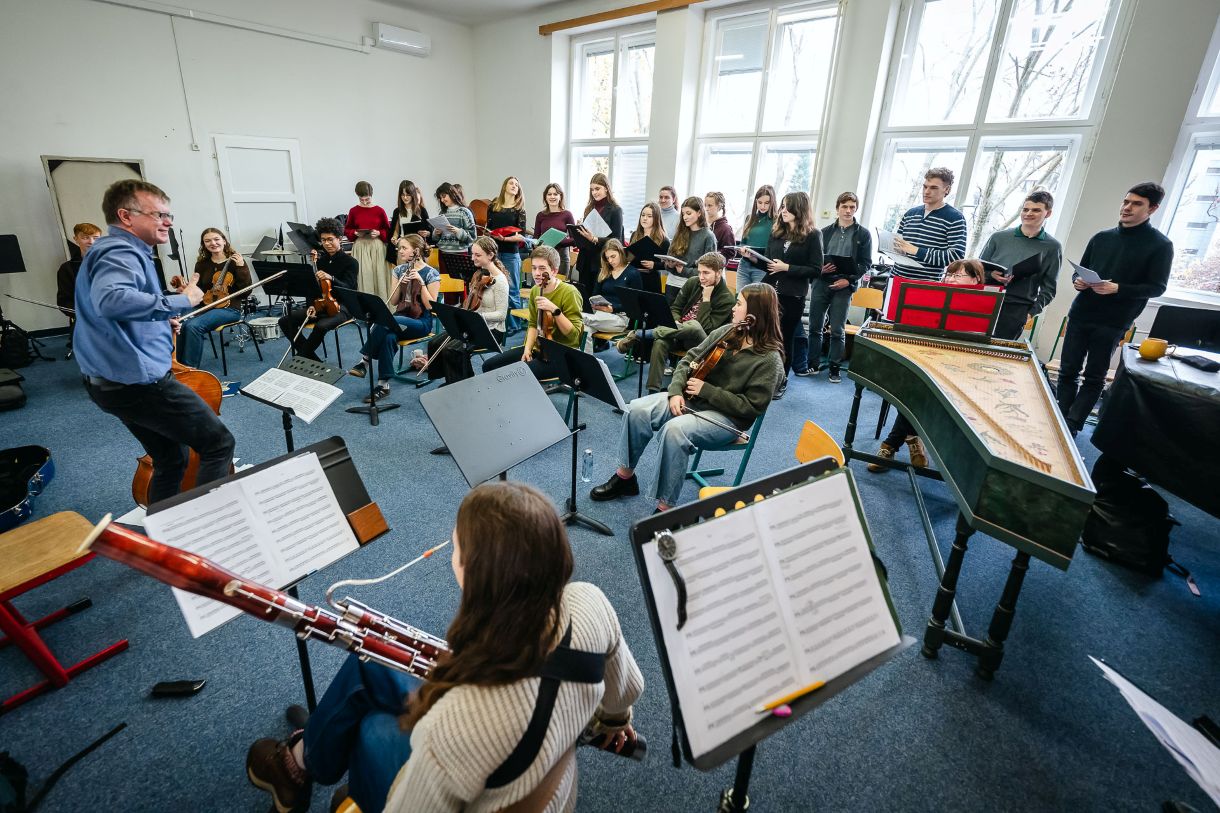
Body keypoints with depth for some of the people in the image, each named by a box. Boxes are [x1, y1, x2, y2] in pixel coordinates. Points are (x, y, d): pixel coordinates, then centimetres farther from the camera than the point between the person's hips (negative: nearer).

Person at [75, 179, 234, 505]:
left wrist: (162, 320, 18)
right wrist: (179, 300, -27)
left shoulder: (118, 251, 19)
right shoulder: (121, 251, -15)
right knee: (218, 443, -7)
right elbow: (110, 299, -38)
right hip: (139, 380, -11)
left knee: (171, 460, 18)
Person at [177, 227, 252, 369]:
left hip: (229, 308, -5)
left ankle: (190, 368, -17)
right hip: (205, 306, 5)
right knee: (180, 325, -25)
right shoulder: (201, 264, 13)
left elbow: (245, 293, -9)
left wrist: (241, 267, -17)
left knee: (193, 326, -29)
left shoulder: (236, 261, 0)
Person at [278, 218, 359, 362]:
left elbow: (349, 289, -19)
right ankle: (311, 358, -5)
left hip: (341, 307, -6)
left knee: (321, 326, -36)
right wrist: (311, 306, -8)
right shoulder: (321, 260, 11)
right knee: (285, 321, -8)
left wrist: (331, 278, -37)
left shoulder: (350, 262, -5)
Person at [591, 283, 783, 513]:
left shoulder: (770, 359, -13)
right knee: (637, 409, -17)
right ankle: (625, 476, -1)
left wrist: (706, 390, -18)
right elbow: (689, 360, 8)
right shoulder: (726, 332, 4)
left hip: (727, 417, -6)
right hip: (690, 398, 6)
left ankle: (666, 507, -23)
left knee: (675, 429, -35)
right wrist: (676, 391, -10)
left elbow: (751, 407, -16)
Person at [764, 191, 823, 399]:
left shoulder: (812, 235, -5)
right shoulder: (776, 232, 9)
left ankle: (781, 380, 20)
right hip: (769, 292, 4)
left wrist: (787, 268, -17)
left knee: (785, 338, 7)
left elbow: (816, 269, -10)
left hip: (793, 296, -3)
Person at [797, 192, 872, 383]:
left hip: (843, 287, -2)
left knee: (837, 330, 0)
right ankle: (813, 364, 16)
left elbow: (866, 263, 1)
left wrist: (848, 280, -13)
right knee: (815, 327, 4)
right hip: (820, 283, 2)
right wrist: (820, 268, -12)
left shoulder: (863, 234, 5)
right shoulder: (825, 232, 9)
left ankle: (835, 368, 11)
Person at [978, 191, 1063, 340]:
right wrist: (991, 275, -10)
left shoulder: (1052, 248, 7)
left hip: (1017, 311, -1)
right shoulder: (999, 237, 9)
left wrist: (1032, 312, -6)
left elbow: (1048, 288, 5)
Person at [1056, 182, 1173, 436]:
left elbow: (1157, 288, -5)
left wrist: (1117, 289, -21)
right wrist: (1077, 281, -6)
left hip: (1112, 324, -4)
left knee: (1094, 378, 2)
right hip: (1080, 316, 4)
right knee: (1068, 371, 5)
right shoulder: (1101, 238, 10)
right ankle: (1061, 420, 13)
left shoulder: (1160, 245, -2)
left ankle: (1072, 426, 4)